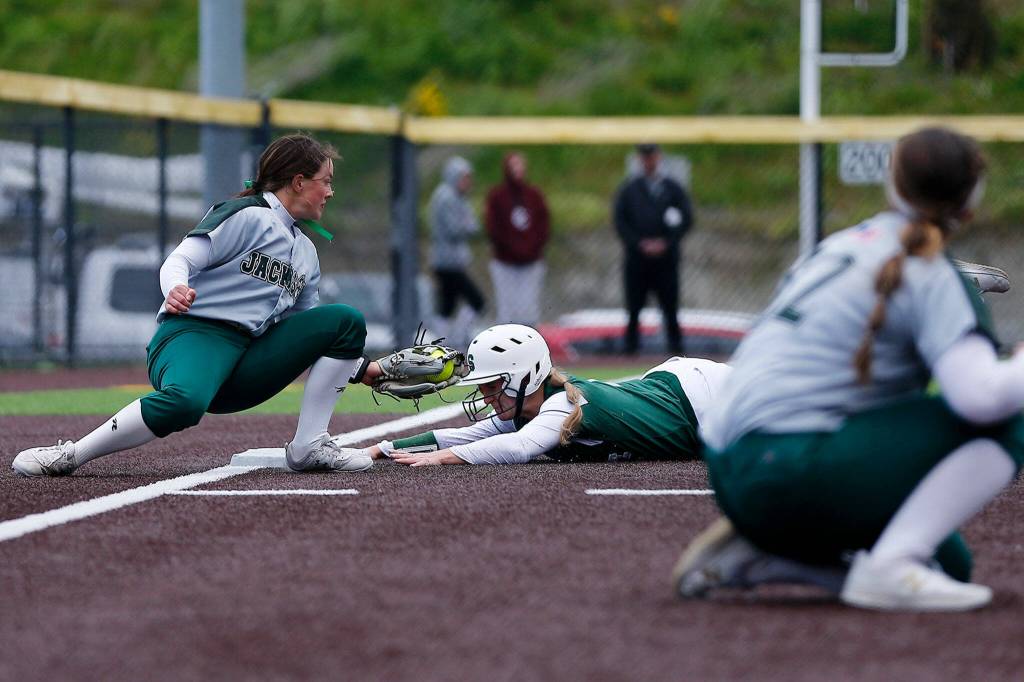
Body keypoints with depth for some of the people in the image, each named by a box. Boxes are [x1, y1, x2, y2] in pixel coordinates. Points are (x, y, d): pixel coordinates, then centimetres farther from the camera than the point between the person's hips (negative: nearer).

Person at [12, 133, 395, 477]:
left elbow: (307, 333, 32)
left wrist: (360, 370, 25)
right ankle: (68, 456, -28)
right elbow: (179, 261, -10)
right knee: (184, 402, -42)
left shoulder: (306, 252, 25)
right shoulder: (246, 216, 0)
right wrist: (175, 290, -33)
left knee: (344, 321, -4)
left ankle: (308, 448, -8)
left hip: (248, 362, 7)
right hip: (193, 335, -7)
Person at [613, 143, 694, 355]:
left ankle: (676, 346, 1)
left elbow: (686, 219, 4)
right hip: (636, 256, 0)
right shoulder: (629, 189, 10)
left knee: (670, 306, -2)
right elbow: (620, 221, 4)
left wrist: (665, 243, -7)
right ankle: (631, 346, 2)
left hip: (666, 256, 0)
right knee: (634, 307, -2)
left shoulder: (673, 189, 9)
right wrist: (640, 243, -8)